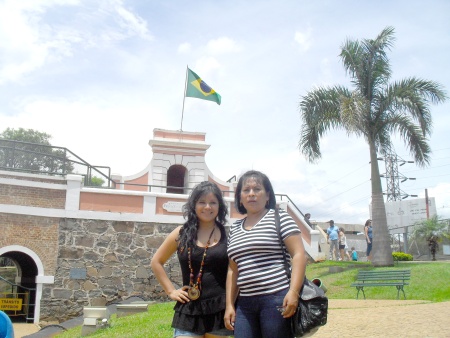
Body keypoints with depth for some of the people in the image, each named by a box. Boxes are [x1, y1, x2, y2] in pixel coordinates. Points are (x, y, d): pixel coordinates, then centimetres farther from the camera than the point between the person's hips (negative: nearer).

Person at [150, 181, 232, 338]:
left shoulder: (227, 235, 0)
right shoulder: (182, 233, 3)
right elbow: (156, 262, 13)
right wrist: (171, 290, 5)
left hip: (220, 310, 0)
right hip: (189, 310, 1)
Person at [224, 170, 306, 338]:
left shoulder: (280, 218, 0)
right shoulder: (234, 228, 16)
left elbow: (299, 254, -7)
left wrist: (293, 292, -18)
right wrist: (229, 304, 11)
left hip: (277, 300, -5)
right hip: (244, 304, 5)